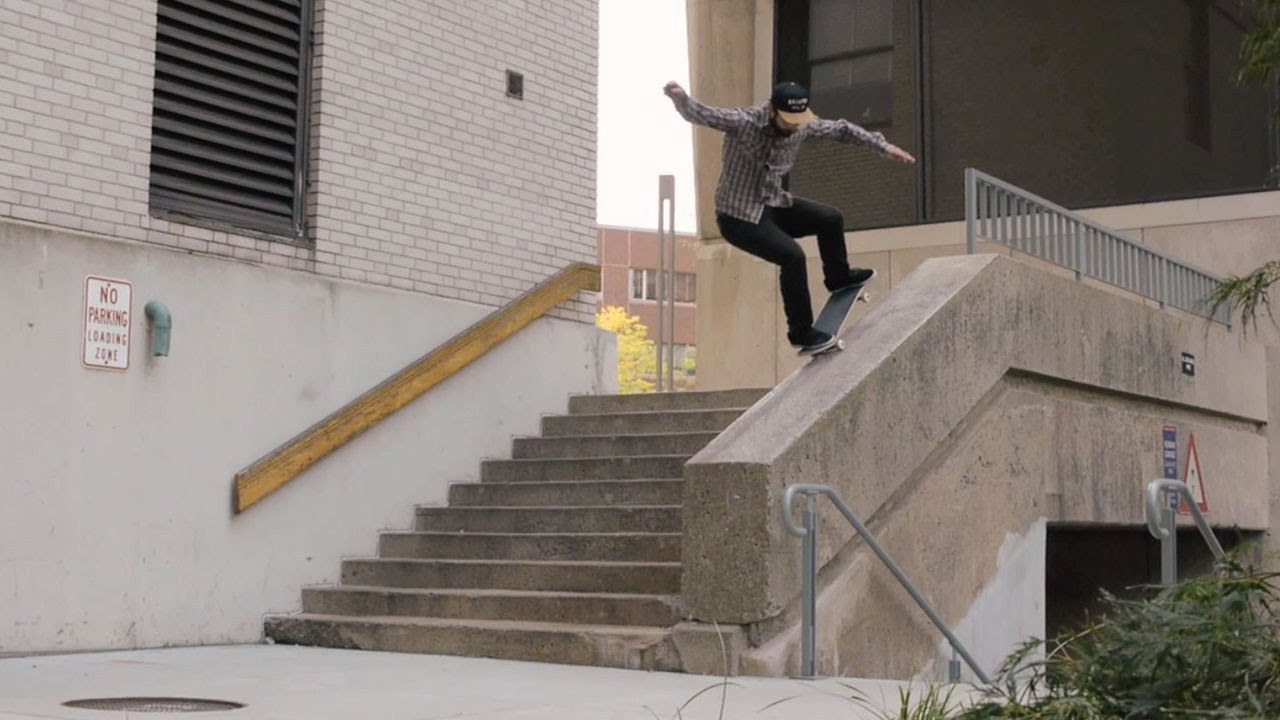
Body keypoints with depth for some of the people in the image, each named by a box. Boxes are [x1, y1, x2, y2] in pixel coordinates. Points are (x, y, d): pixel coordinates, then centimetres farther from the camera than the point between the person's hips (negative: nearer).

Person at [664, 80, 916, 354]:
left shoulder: (802, 125, -5)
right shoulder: (743, 123, -25)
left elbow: (841, 129, 9)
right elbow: (699, 114, -34)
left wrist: (884, 146, 9)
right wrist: (680, 97, -56)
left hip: (773, 206, 7)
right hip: (738, 216, -7)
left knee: (830, 219, 8)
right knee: (792, 255, -22)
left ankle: (838, 277, 36)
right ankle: (801, 333, -10)